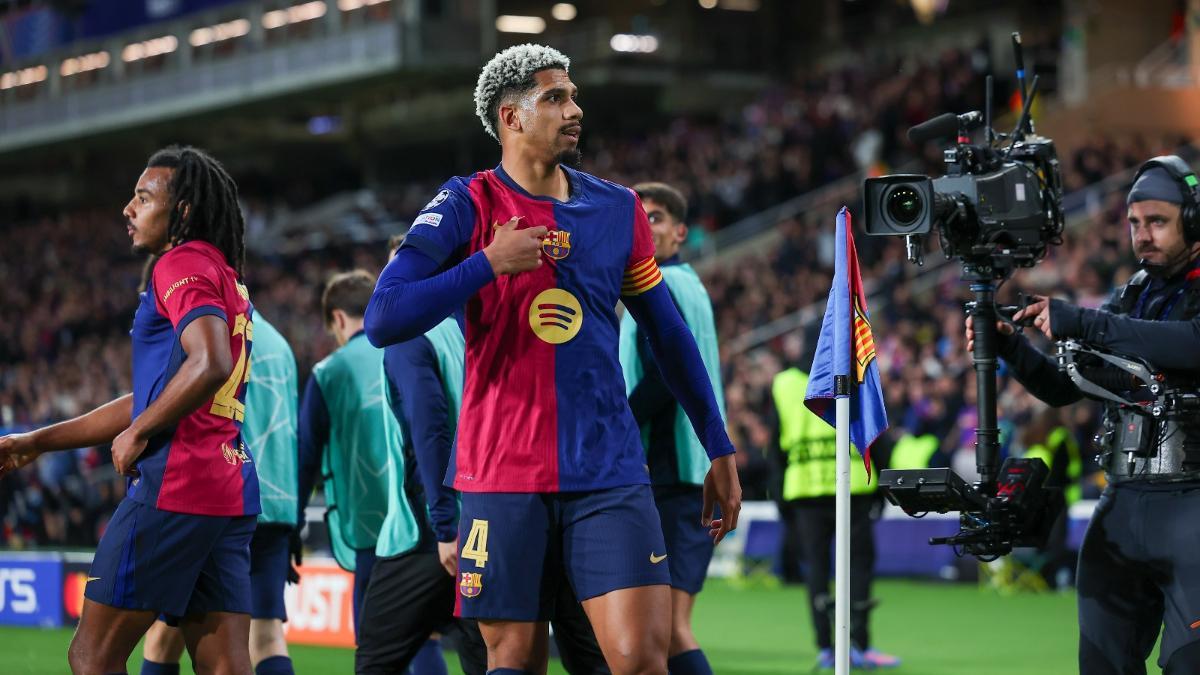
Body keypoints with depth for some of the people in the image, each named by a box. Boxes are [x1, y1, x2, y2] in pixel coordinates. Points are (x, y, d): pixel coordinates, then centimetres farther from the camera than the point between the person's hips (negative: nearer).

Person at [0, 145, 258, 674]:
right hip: (232, 495, 9)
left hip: (174, 488, -9)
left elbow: (210, 366, -24)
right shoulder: (226, 279, 24)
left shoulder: (184, 265, -6)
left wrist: (137, 434, -11)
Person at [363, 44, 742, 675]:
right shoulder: (466, 206, -2)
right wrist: (490, 263, -16)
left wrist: (719, 449, 16)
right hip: (503, 478, -2)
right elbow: (383, 321, -12)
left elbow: (669, 335, 17)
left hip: (611, 474, 2)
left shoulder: (618, 208, 9)